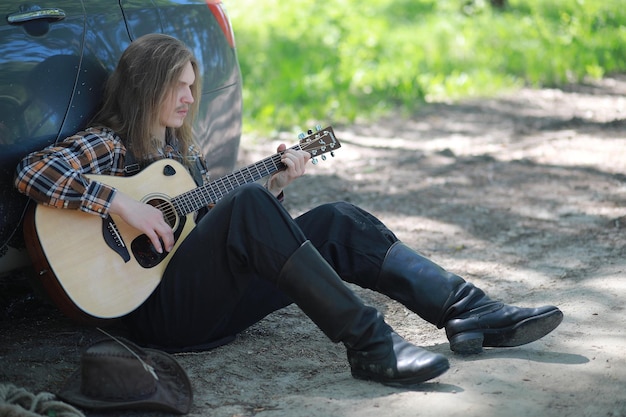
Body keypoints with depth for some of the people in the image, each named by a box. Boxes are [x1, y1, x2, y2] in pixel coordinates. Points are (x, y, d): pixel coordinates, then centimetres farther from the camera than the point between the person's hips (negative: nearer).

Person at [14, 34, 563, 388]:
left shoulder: (180, 147, 22)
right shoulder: (107, 144, -2)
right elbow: (32, 172, -20)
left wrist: (276, 183, 8)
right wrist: (123, 203, -26)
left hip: (218, 303, 8)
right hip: (163, 310, -8)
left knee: (338, 223, -7)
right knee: (246, 205, -32)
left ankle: (472, 314, -15)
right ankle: (369, 344, -37)